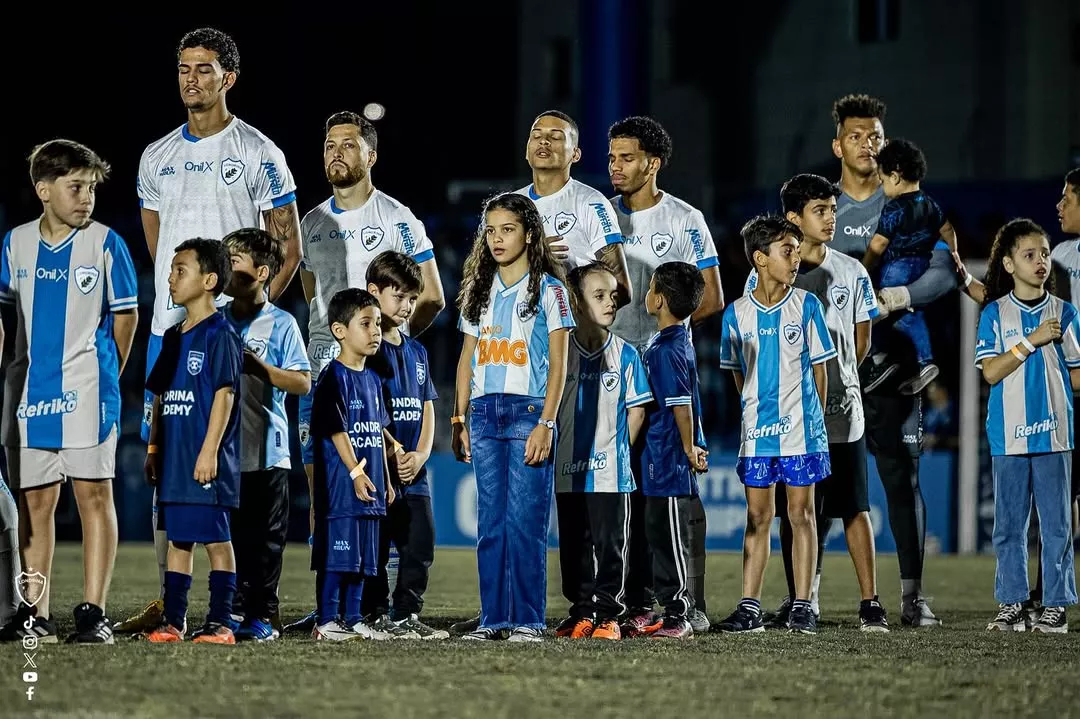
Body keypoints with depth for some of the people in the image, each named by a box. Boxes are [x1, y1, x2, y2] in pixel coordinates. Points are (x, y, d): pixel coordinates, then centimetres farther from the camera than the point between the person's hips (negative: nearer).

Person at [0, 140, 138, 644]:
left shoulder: (104, 243, -2)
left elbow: (125, 314, 4)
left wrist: (105, 375, 7)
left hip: (86, 390, -3)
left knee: (94, 493, -4)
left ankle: (93, 613, -4)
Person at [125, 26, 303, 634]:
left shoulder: (257, 154, -1)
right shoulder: (157, 158, 14)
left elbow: (290, 247, 0)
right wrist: (184, 297, 13)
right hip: (170, 327, 5)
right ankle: (169, 600, 7)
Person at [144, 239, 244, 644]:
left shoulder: (219, 334, -9)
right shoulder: (174, 337, 16)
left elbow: (224, 393, -15)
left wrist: (209, 451, -19)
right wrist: (153, 449, 17)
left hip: (206, 461, -8)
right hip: (174, 458, 8)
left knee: (216, 538, -3)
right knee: (177, 538, 10)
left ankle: (220, 622, -1)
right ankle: (173, 621, 13)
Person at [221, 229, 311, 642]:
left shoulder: (281, 324, -1)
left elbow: (302, 383, -7)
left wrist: (257, 366, -15)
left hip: (267, 452, -4)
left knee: (266, 538, 0)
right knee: (230, 534, 4)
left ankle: (262, 615, 3)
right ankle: (234, 610, 8)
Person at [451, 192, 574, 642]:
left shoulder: (548, 289, 0)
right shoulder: (480, 290, 15)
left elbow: (557, 365, -4)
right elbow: (467, 360, 17)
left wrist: (545, 424, -12)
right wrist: (459, 420, 9)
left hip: (528, 412, -5)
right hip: (485, 414, 5)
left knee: (525, 521, -8)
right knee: (490, 521, 3)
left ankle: (527, 620, -5)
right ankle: (493, 618, 6)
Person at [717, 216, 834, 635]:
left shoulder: (806, 306, 0)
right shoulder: (737, 313, 2)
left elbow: (819, 367, 4)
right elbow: (738, 373, 12)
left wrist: (814, 417, 3)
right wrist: (757, 409, 7)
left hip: (801, 429, -1)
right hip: (757, 431, 1)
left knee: (801, 514, 2)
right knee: (757, 518, 5)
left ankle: (802, 606, 5)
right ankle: (749, 607, 8)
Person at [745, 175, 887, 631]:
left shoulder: (850, 272, 6)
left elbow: (861, 341, 13)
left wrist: (834, 379, 7)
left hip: (841, 408, 0)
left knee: (854, 508, -1)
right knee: (792, 512, 4)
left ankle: (870, 603, 0)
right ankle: (799, 602, 13)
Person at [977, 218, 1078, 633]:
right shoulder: (995, 314, 3)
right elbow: (991, 372, -7)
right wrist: (1032, 341, -13)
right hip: (1009, 435, 0)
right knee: (1009, 524, 4)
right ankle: (1011, 605, 10)